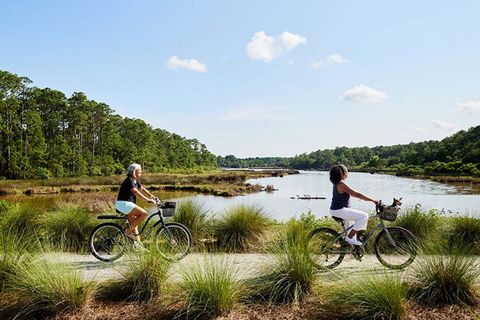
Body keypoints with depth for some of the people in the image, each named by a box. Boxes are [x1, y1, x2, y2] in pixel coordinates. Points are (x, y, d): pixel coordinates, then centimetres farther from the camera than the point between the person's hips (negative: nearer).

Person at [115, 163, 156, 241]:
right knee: (144, 213, -19)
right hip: (123, 203, -10)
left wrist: (152, 196, 3)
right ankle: (128, 231, -11)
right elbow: (135, 192, -29)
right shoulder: (129, 180, -17)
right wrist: (147, 199, -35)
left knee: (134, 224, 10)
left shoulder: (136, 181, 13)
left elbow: (142, 189, 15)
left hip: (128, 203, 10)